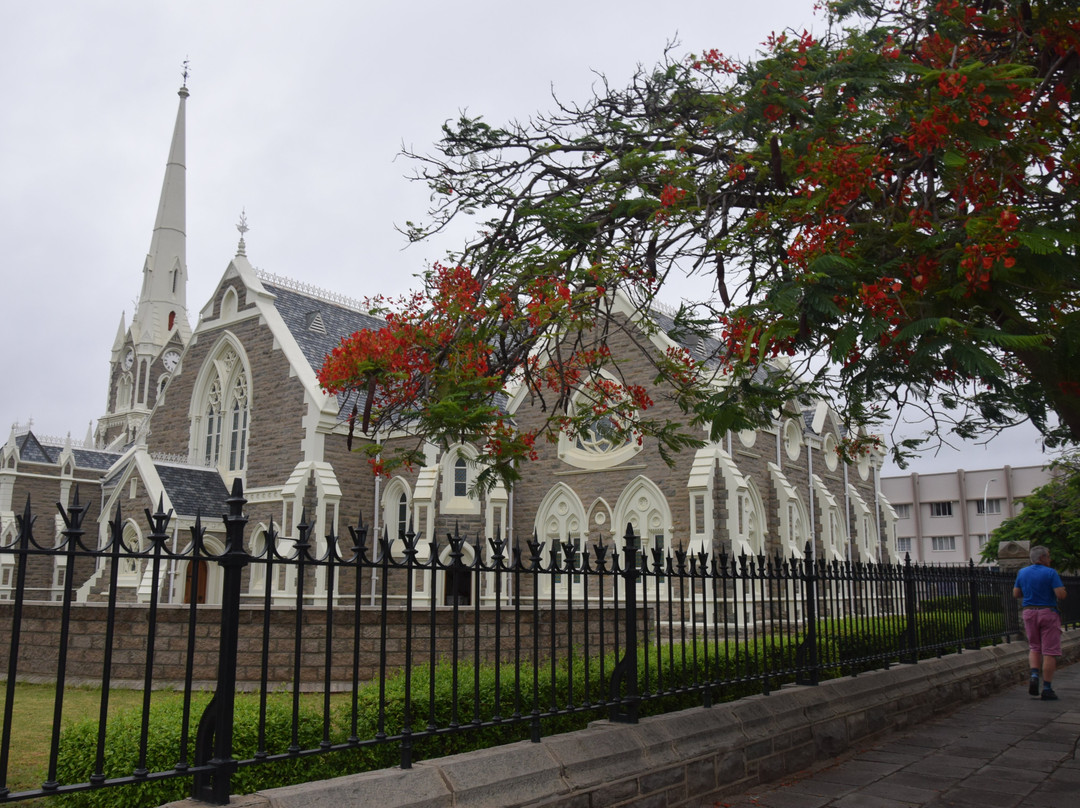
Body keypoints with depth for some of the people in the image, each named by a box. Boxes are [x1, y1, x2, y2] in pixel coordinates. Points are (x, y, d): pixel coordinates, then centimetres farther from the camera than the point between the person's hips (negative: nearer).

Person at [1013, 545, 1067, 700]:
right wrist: (1061, 590, 5)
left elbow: (1016, 594, 11)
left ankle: (1034, 676, -4)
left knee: (1034, 647, 19)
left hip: (1029, 613, 5)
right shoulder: (1051, 573, -10)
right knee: (1049, 651, 1)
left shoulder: (1022, 573, 6)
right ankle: (1047, 689, 1)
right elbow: (1061, 595, -16)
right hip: (1048, 613, -4)